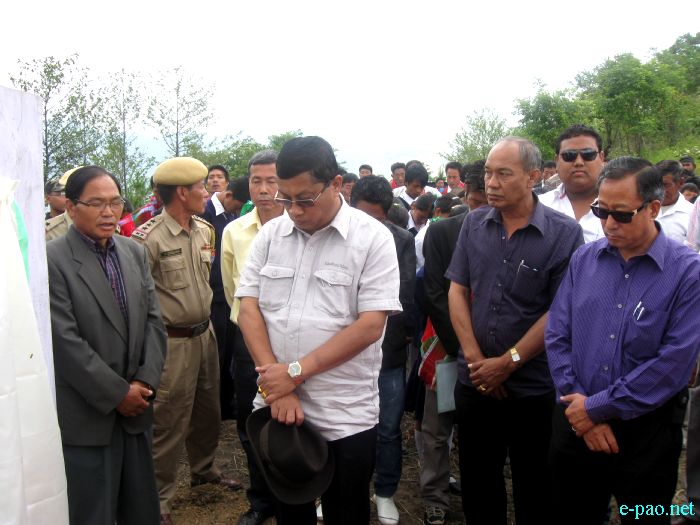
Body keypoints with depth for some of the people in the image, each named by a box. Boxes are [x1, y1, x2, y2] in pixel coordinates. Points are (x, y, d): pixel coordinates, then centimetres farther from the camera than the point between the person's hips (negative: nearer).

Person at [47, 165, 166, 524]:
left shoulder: (135, 253, 8)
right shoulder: (51, 260, -13)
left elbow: (153, 320, 7)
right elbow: (64, 341, -17)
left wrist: (145, 381, -6)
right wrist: (117, 393, -13)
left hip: (136, 406, 6)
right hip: (87, 415, -5)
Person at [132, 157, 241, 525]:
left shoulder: (205, 230, 6)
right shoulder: (147, 239, -18)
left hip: (205, 334, 7)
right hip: (172, 342, -7)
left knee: (208, 410, 21)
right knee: (168, 424, 1)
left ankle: (203, 468, 44)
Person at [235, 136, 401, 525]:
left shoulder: (373, 238, -8)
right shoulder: (270, 234, 4)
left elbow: (370, 326, -14)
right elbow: (248, 308, 1)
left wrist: (296, 371, -15)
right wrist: (276, 387, -10)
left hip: (345, 416, -3)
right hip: (277, 406, 4)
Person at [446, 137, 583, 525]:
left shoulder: (563, 233, -11)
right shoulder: (474, 223, 2)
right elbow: (457, 291, 2)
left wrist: (509, 362, -12)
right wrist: (475, 358, -7)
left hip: (533, 388, -3)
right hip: (474, 381, 4)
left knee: (534, 489, 14)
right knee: (477, 482, 18)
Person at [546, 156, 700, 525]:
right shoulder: (583, 260, 2)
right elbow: (557, 336, 1)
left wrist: (597, 408, -14)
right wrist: (578, 406, -10)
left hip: (646, 434, -3)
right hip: (575, 424, 3)